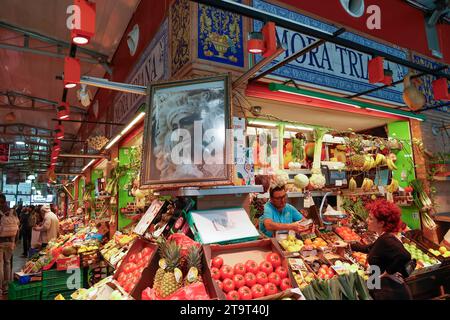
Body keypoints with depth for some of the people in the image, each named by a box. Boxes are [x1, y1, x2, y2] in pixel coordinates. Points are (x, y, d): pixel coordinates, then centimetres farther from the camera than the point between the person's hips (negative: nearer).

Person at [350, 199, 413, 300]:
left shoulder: (387, 239, -23)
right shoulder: (384, 238, 6)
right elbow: (369, 249, 24)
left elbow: (404, 257, -39)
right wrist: (349, 245, 29)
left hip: (389, 293, -9)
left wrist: (388, 272, -25)